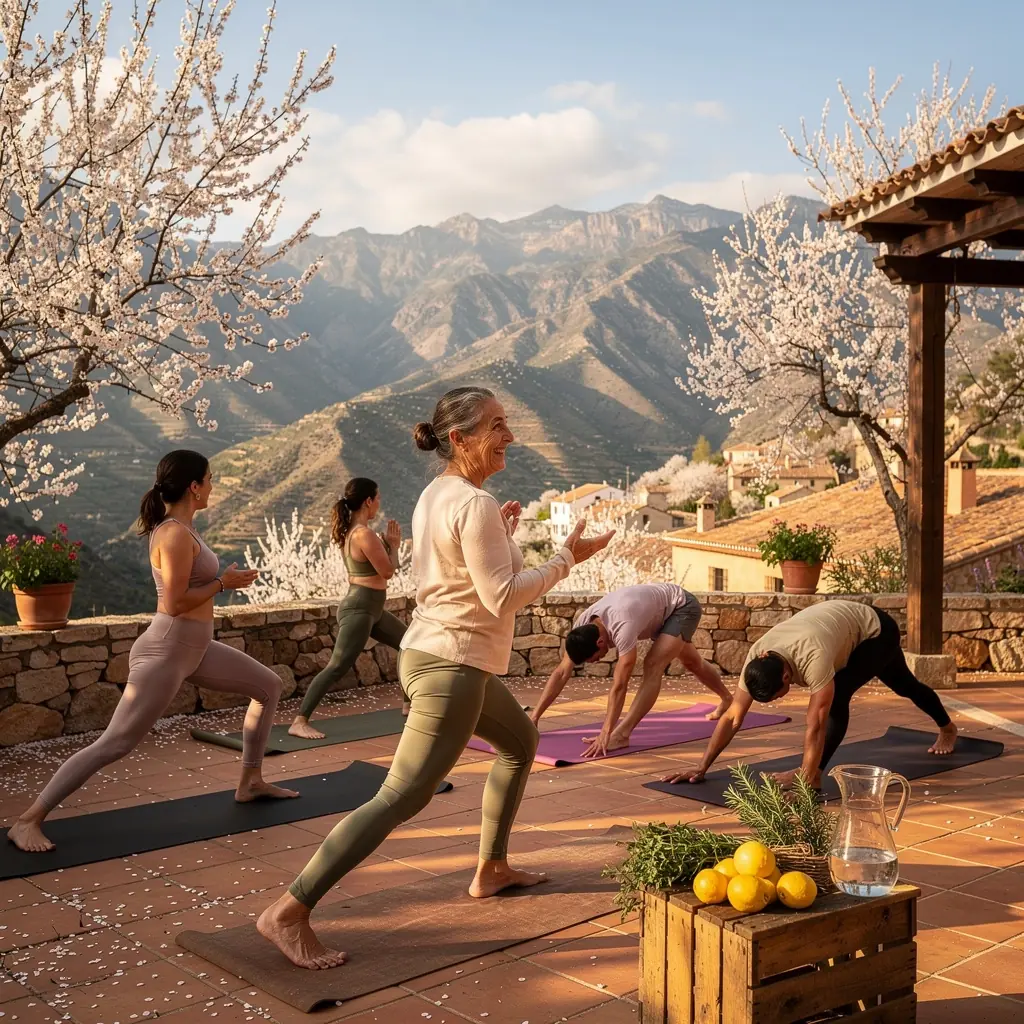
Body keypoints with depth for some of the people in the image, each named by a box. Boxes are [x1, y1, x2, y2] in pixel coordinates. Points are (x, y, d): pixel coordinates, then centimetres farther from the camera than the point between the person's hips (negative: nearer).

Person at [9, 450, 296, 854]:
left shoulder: (175, 527, 9)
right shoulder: (176, 535, -21)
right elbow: (175, 603, -25)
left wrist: (224, 578, 13)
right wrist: (224, 583, -14)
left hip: (194, 649, 10)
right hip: (166, 652, -10)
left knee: (269, 685, 16)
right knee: (114, 745, -10)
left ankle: (250, 782, 25)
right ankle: (28, 821, -4)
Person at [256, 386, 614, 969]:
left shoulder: (436, 495, 9)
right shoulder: (475, 505, -19)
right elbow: (502, 597, -21)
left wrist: (500, 536, 14)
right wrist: (567, 558, -12)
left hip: (442, 655, 10)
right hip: (452, 664, -10)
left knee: (521, 741, 27)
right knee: (403, 797, -10)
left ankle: (492, 869, 34)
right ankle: (290, 912, -11)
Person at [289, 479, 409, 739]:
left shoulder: (350, 530, 10)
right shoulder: (364, 534, -21)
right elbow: (388, 571, -15)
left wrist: (386, 542, 9)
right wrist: (393, 544, 0)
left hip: (370, 608, 11)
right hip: (360, 609, -11)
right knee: (337, 668, -15)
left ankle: (409, 704, 33)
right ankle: (299, 722, -16)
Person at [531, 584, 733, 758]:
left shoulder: (623, 627, -44)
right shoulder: (582, 625, -22)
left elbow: (619, 686, -43)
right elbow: (561, 673, -18)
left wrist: (606, 734, -44)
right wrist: (534, 717, -22)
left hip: (682, 607, -9)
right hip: (664, 611, 9)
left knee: (653, 666, -27)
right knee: (692, 663, 29)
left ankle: (621, 734, -30)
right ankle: (727, 699, 55)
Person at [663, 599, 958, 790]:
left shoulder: (813, 658, -48)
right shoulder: (756, 657, -28)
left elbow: (815, 725, -45)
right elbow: (732, 717, -24)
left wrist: (807, 778, -44)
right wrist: (701, 767, -28)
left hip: (877, 630, -7)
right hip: (848, 626, 7)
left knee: (837, 696, -28)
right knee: (903, 686, 30)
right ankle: (947, 729, 57)